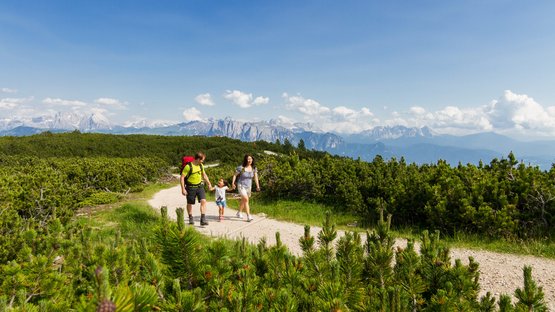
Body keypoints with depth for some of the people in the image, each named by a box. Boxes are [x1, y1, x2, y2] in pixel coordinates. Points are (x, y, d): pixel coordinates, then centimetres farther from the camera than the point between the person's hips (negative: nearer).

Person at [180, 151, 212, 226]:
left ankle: (203, 219, -12)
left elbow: (204, 175, 20)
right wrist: (183, 189, -18)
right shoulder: (188, 166, -17)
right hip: (191, 187, -4)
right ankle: (190, 218, 31)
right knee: (190, 203, 10)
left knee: (203, 201, -13)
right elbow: (182, 178, -14)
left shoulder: (201, 166, 3)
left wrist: (209, 183, 16)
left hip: (200, 186, 4)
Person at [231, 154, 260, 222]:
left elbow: (255, 177, -2)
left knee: (243, 200, 19)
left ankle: (239, 213, 41)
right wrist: (233, 183, -13)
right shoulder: (241, 168, -16)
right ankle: (248, 216, -17)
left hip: (248, 186, 5)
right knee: (246, 199, -19)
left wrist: (258, 186, -8)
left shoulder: (254, 168, -4)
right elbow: (235, 175, -6)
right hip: (241, 185, -5)